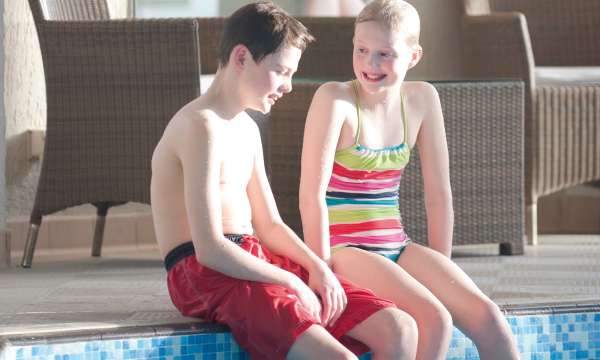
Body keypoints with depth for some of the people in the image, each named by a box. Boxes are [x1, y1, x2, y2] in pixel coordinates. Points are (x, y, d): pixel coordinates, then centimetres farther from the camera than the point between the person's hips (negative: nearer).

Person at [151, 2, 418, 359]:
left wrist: (317, 268, 2)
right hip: (209, 276, -10)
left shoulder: (246, 129, 19)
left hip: (257, 263, 10)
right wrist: (291, 281, -12)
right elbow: (210, 250, -20)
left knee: (400, 330, -4)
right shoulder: (202, 126, -14)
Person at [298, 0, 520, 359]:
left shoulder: (422, 99, 4)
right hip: (344, 250, -5)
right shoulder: (334, 98, -12)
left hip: (396, 247, 5)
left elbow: (439, 194, 8)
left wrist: (443, 274, 6)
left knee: (486, 315, -16)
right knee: (434, 321, -28)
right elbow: (312, 194, -15)